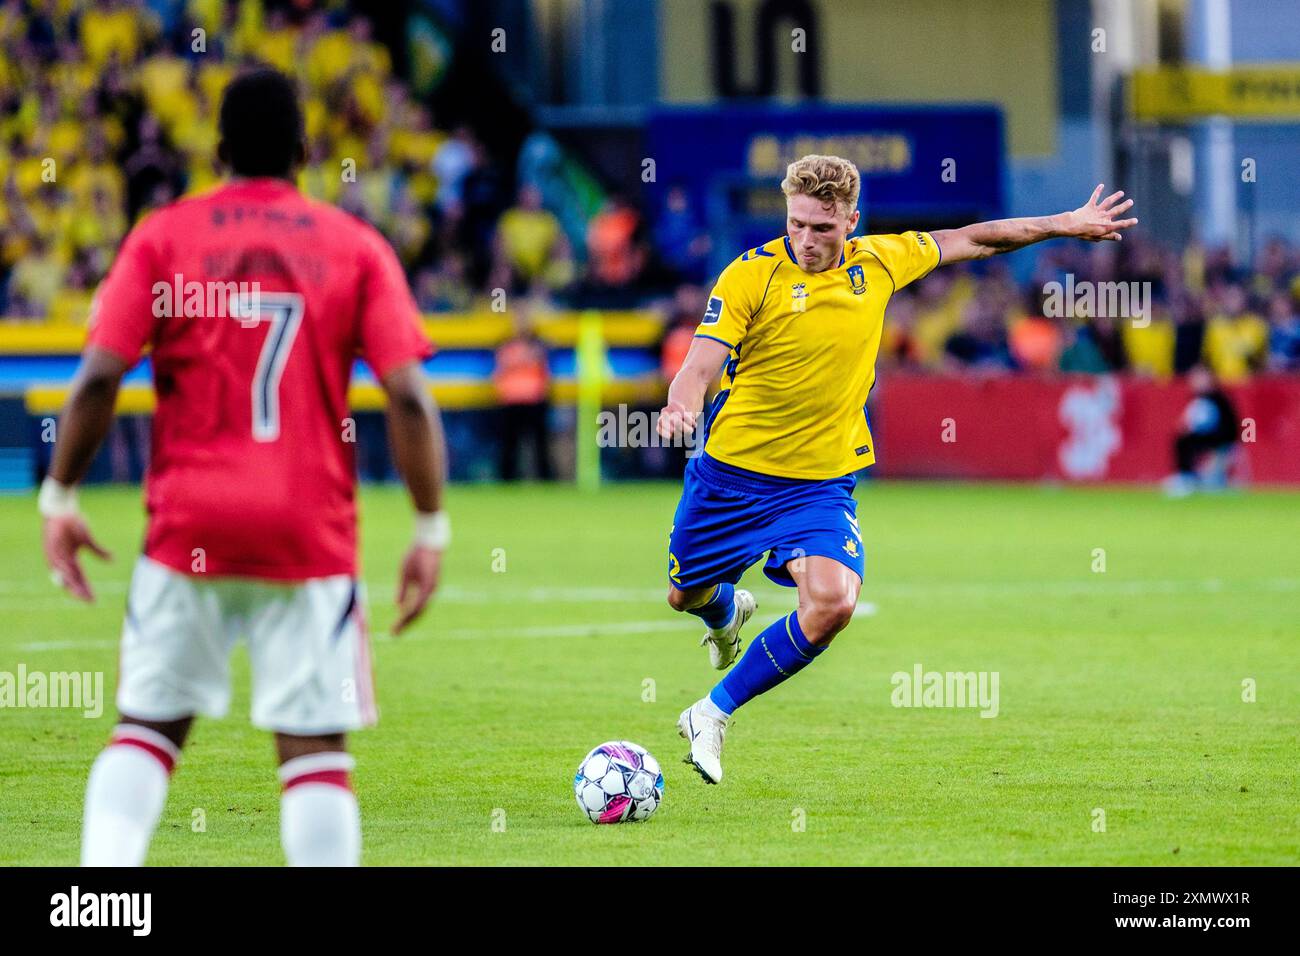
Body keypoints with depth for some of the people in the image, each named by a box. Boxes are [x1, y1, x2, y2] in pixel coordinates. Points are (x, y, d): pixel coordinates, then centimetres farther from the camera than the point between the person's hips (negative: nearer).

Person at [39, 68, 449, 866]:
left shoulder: (161, 238, 3)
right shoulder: (357, 247, 4)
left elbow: (98, 379, -5)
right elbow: (409, 396, -4)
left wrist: (60, 499, 3)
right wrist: (432, 530, 0)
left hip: (188, 525, 1)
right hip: (312, 532, -1)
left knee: (146, 728, 11)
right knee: (315, 748, 1)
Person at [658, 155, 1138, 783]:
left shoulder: (878, 262, -2)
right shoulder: (750, 275, -13)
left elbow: (971, 240, 14)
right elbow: (701, 364, -21)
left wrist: (1065, 225, 19)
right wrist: (681, 404, -44)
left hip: (821, 482, 1)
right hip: (734, 471, -1)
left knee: (833, 603, -22)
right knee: (686, 595, 14)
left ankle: (714, 714, -6)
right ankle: (728, 612, 56)